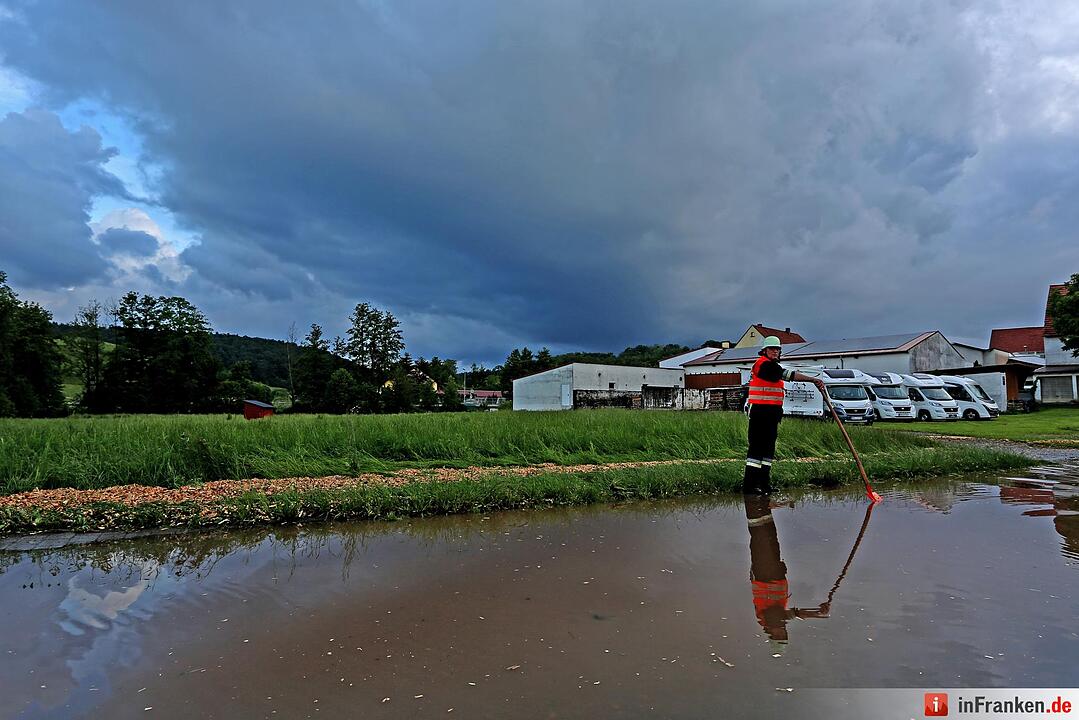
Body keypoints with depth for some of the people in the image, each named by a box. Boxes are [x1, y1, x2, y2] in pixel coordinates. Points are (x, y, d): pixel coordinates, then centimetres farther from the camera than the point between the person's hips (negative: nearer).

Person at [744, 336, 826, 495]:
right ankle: (749, 484, -9)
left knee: (768, 447, 11)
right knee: (756, 447, -10)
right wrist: (813, 380, -29)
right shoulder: (764, 364, -12)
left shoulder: (773, 366, 21)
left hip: (772, 413, 10)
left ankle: (764, 482, 17)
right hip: (760, 412, -10)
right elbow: (787, 374, -24)